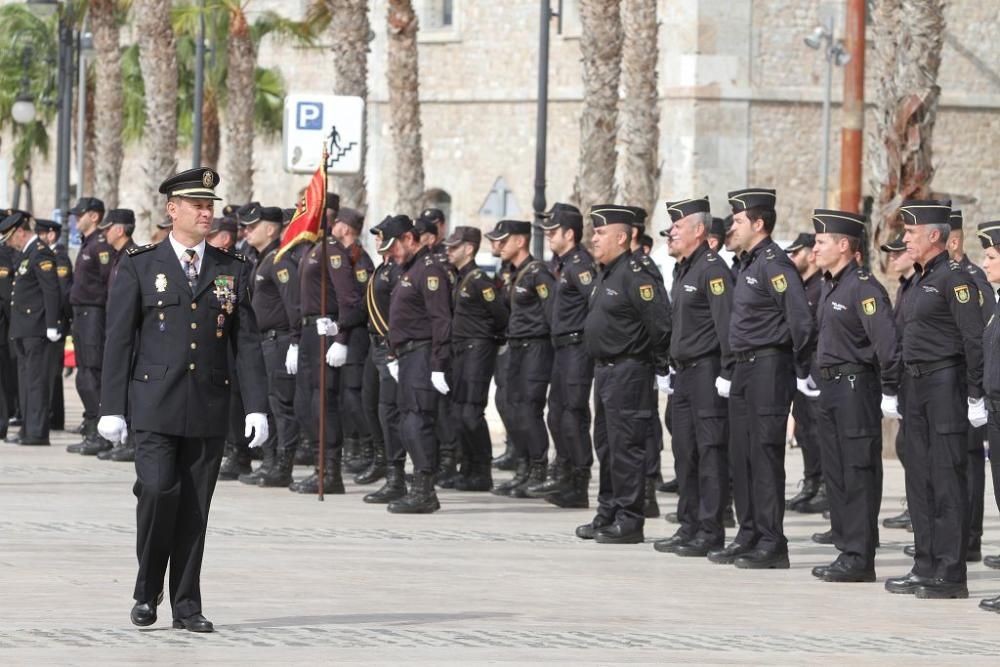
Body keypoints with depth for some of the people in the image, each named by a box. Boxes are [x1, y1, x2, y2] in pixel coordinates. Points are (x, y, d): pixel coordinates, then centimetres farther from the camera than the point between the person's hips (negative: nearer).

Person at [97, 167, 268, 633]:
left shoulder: (232, 270, 9)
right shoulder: (139, 267, 2)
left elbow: (247, 342, 8)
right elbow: (119, 340, 1)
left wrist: (256, 407, -1)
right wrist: (112, 408, -5)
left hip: (209, 410, 3)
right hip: (155, 406, -2)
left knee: (195, 507, 4)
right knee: (158, 490, -16)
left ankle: (186, 606, 11)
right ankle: (147, 592, 2)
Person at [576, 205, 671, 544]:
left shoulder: (635, 275, -16)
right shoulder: (605, 275, 15)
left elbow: (660, 323, -20)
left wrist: (662, 369, -16)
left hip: (627, 372, -10)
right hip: (604, 370, 10)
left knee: (625, 446, -7)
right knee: (606, 446, 15)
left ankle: (629, 522, -3)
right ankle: (608, 515, 23)